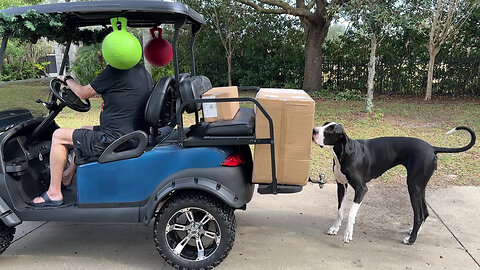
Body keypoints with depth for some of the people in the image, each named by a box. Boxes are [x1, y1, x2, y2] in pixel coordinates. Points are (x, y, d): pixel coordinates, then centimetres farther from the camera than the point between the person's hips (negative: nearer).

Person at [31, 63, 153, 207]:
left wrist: (67, 80, 15)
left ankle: (54, 194, 12)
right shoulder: (144, 72, 9)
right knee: (84, 130, 32)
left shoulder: (116, 70, -18)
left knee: (58, 136, 5)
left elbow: (84, 93, -5)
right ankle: (68, 175, 46)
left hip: (115, 139, -9)